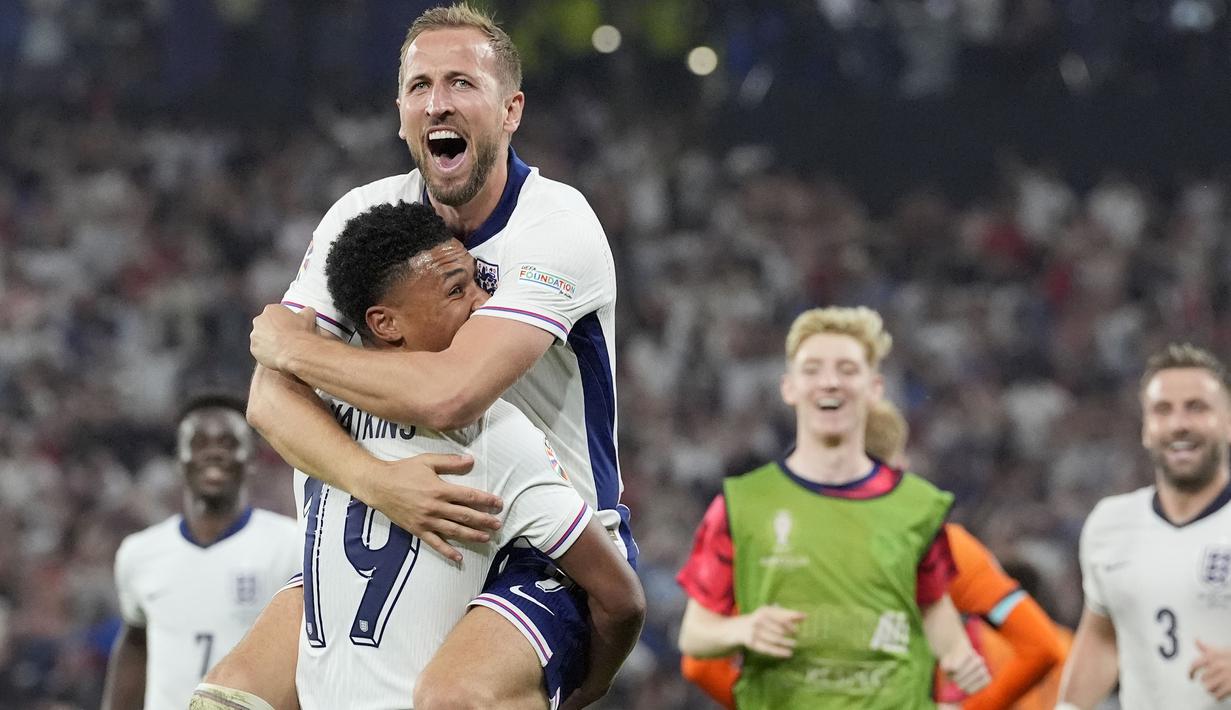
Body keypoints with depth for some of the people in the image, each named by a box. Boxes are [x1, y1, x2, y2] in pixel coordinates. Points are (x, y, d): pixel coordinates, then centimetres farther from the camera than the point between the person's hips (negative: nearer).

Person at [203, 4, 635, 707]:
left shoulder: (557, 225, -17)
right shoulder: (363, 216, 0)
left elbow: (448, 394, -30)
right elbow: (271, 395, -9)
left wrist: (290, 343, -14)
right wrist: (375, 479, -29)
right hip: (396, 534, 6)